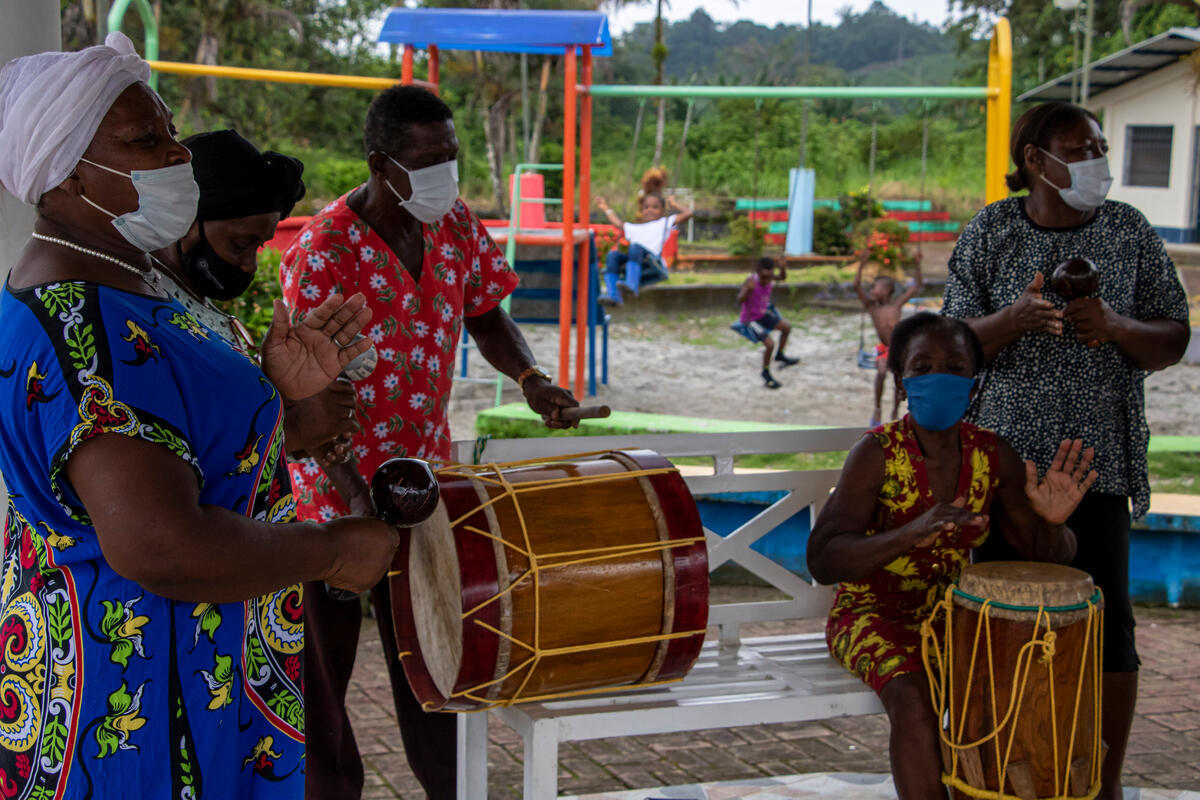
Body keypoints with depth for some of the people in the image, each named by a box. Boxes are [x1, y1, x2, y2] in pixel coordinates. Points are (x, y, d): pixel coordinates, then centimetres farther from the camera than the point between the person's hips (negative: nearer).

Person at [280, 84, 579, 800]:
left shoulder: (457, 224, -1)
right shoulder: (322, 253, -20)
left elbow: (486, 317, 12)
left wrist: (531, 377, -9)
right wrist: (356, 496, -30)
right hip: (336, 491, -5)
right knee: (322, 666, 7)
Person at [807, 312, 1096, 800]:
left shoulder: (991, 456, -2)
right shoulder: (877, 454, -15)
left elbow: (1044, 555, 1)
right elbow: (822, 562, -23)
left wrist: (1052, 522, -24)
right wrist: (912, 533, -39)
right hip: (875, 615, -4)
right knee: (914, 700, -32)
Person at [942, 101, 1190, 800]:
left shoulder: (1129, 232, 5)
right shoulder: (990, 233, 4)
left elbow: (1173, 344, 6)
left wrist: (1117, 328, -14)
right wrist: (1014, 318, -19)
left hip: (1097, 461, 0)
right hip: (1004, 455, 0)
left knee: (1107, 622, -1)